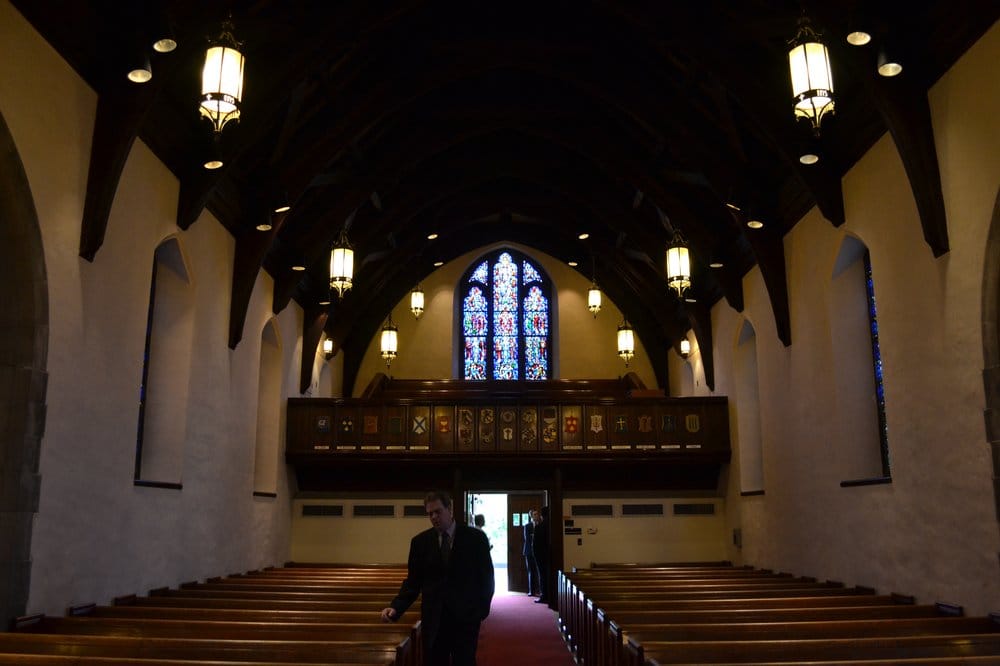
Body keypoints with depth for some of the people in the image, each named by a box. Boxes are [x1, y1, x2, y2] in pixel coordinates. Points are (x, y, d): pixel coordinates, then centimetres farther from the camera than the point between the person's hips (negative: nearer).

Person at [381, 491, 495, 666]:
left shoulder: (475, 537, -3)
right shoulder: (420, 541, 2)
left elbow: (486, 577, 3)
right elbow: (413, 581, 3)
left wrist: (482, 609, -5)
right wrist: (396, 607, -11)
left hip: (466, 616, -2)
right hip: (433, 618, 2)